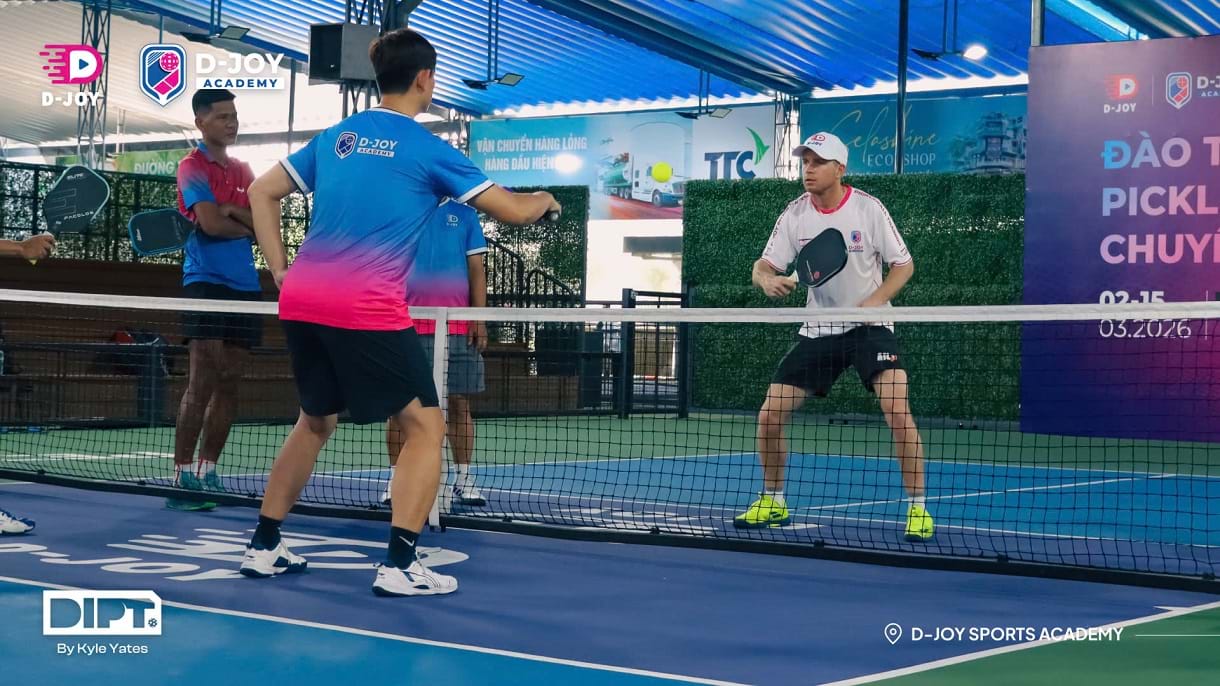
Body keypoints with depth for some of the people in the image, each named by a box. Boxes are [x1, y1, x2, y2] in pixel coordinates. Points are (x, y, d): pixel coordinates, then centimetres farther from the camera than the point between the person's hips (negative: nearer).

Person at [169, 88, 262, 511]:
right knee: (202, 383, -12)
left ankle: (207, 472, 13)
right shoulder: (193, 167, -3)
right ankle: (182, 476, -10)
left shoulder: (243, 170, 18)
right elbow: (210, 223, -16)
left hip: (245, 286, 7)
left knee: (229, 384, 6)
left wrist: (231, 210, -10)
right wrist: (248, 226, 1)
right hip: (207, 282, -7)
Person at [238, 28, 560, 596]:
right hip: (366, 309, -7)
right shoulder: (427, 148, -1)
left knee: (316, 420, 24)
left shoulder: (335, 136, 17)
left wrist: (281, 270, 18)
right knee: (425, 426, 4)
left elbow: (261, 193, 20)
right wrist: (544, 201, 25)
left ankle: (263, 547, 27)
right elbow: (513, 211, 3)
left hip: (300, 301, 7)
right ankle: (398, 566, -5)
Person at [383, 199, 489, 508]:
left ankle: (463, 479, 8)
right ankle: (396, 478, 7)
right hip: (406, 325, 0)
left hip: (457, 328, 0)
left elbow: (476, 270, 7)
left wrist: (479, 318, -2)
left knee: (460, 403, 2)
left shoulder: (464, 214, 9)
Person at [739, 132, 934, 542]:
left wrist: (875, 300, -21)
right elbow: (763, 266, -1)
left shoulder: (868, 208, -10)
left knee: (898, 412, -23)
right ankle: (772, 501, 20)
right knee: (769, 416, -2)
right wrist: (767, 280, -26)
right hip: (818, 331, 4)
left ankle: (918, 508, -9)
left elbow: (903, 265, -4)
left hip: (869, 326, -3)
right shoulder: (795, 214, -2)